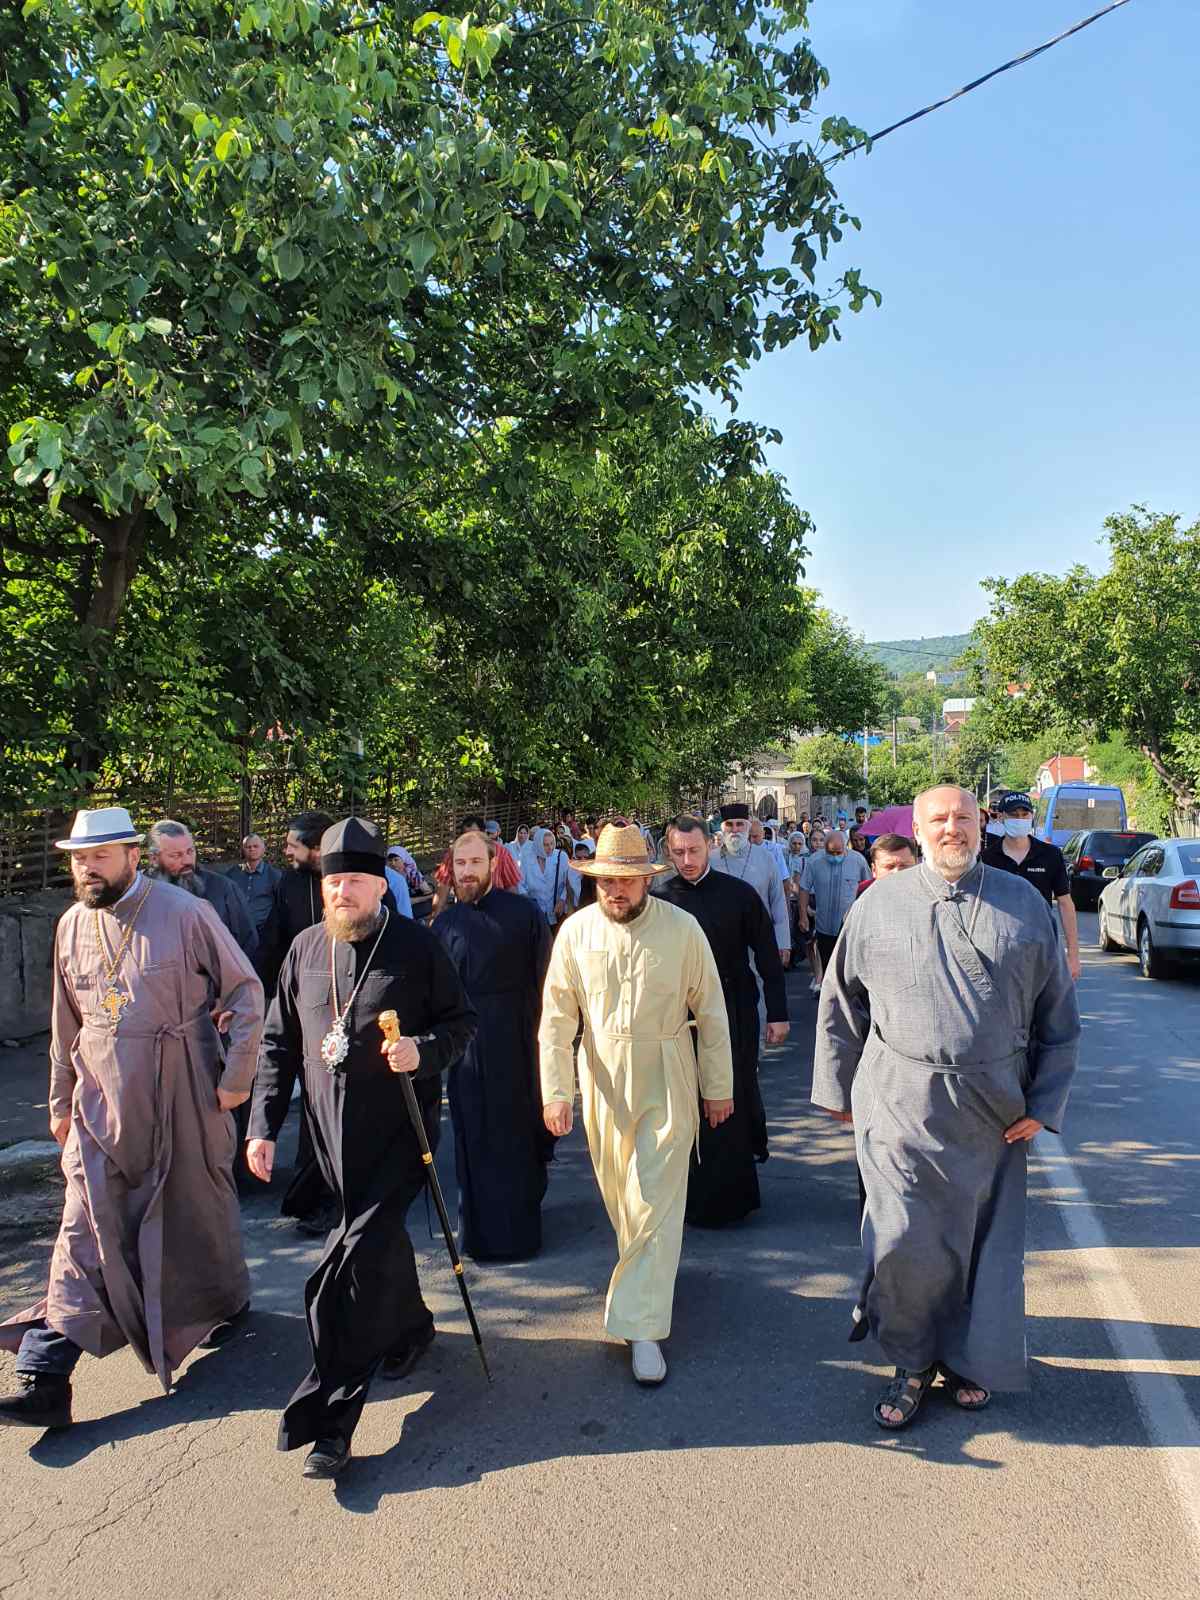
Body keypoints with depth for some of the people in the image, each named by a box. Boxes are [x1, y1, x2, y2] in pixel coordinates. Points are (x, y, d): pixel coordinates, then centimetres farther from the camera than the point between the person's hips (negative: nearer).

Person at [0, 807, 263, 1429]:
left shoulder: (185, 913, -13)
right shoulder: (72, 925, 3)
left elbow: (246, 990, -7)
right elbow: (66, 1022, 13)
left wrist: (237, 1075, -9)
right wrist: (61, 1100, 17)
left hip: (181, 1097, -3)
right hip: (102, 1101, 3)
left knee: (199, 1209, 14)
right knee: (84, 1229, 0)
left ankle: (225, 1301, 42)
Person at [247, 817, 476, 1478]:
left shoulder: (416, 946, -8)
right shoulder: (305, 950, 4)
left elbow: (461, 1021, 0)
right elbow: (279, 1043, 10)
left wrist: (424, 1051, -21)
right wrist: (263, 1125, 4)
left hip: (399, 1130, -5)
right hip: (333, 1132, 5)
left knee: (357, 1259, -10)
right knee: (375, 1234, 21)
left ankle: (328, 1415, 0)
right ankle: (411, 1326, 48)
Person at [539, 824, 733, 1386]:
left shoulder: (682, 928, -9)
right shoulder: (576, 930, -6)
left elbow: (711, 1013, -1)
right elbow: (556, 1018, -1)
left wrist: (719, 1087, 3)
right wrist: (554, 1091, -6)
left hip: (667, 1082, -2)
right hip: (602, 1080, 2)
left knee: (657, 1202, -4)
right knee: (618, 1196, 17)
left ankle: (642, 1327, 6)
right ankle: (645, 1272, 44)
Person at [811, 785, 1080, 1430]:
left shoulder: (1023, 903, 2)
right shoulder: (879, 905, 0)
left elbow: (1058, 1015, 7)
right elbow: (839, 1003, 6)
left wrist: (1043, 1103, 2)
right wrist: (840, 1090, 7)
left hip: (993, 1109, 2)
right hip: (902, 1104, -1)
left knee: (985, 1242, 13)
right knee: (906, 1243, -2)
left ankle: (968, 1358, 35)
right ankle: (912, 1362, 22)